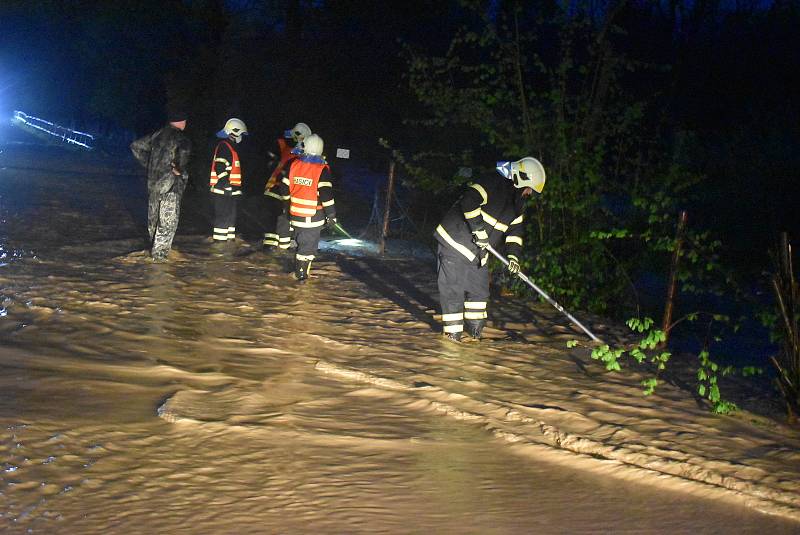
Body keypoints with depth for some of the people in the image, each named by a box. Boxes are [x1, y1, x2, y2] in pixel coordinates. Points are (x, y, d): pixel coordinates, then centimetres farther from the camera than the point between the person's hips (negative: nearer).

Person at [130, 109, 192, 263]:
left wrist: (148, 164, 14)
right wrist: (180, 169, -22)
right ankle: (159, 253, 2)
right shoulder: (180, 138, -13)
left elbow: (136, 146, 14)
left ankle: (155, 247, 32)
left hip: (153, 183, 7)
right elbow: (184, 151, -37)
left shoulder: (157, 135, 8)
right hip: (170, 186, -7)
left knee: (154, 217, 19)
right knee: (168, 221, 2)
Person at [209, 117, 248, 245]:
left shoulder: (230, 147, 21)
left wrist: (236, 187, 25)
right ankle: (219, 241, -7)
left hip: (230, 190, 10)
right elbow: (220, 167, -21)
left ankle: (230, 239, 22)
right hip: (224, 189, -10)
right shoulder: (224, 146, -13)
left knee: (231, 215, 15)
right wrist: (227, 184, -23)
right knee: (223, 216, -9)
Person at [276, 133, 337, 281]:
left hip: (296, 213, 5)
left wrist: (287, 202, 24)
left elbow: (285, 188, 6)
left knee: (300, 241, 23)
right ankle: (302, 274, 6)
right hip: (313, 217, -5)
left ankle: (299, 269, 33)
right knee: (309, 245, 4)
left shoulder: (294, 165, 0)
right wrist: (331, 215, -8)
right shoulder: (322, 169, -14)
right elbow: (326, 195, -17)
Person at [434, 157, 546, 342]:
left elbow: (515, 230, 11)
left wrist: (513, 255, -4)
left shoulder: (518, 204, 10)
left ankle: (475, 329, 21)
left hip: (477, 253, 9)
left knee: (479, 288, 10)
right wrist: (479, 229, -26)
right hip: (455, 241, -9)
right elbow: (468, 201, -29)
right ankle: (453, 331, 1)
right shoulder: (494, 184, -19)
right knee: (453, 287, -5)